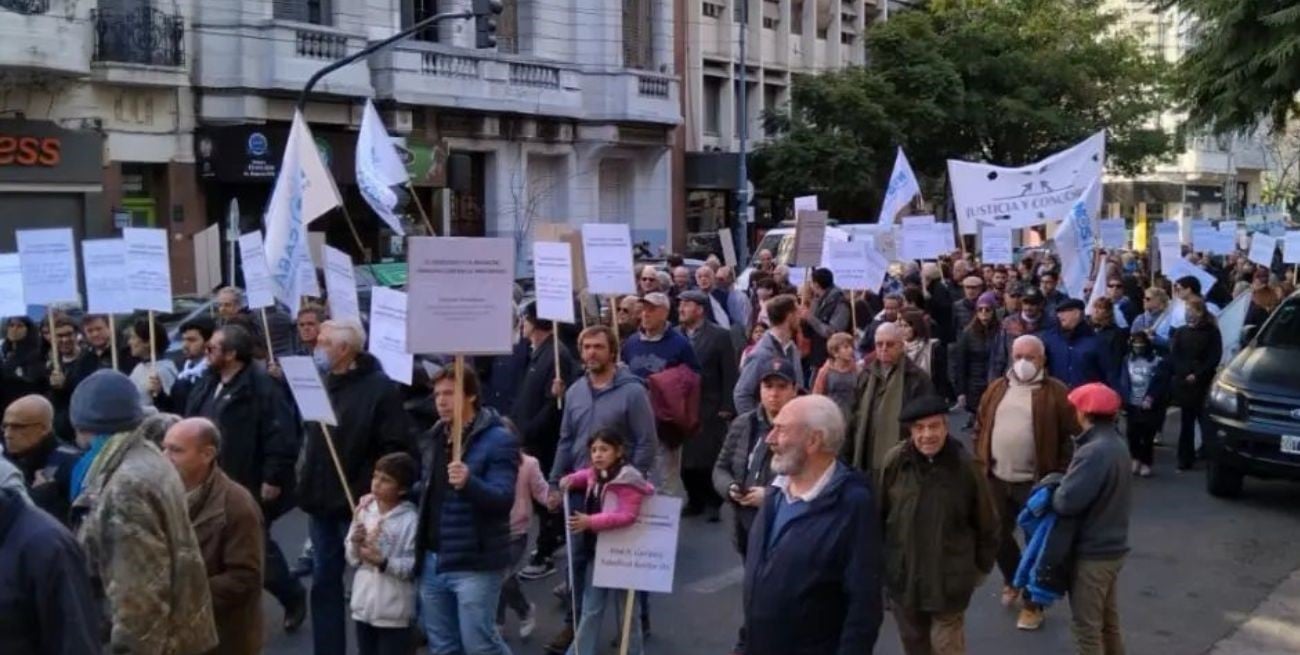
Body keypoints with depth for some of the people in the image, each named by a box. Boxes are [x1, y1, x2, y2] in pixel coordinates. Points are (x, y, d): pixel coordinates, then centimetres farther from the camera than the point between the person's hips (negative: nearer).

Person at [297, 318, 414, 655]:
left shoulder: (380, 388, -14)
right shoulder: (321, 384, 10)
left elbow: (396, 450, -18)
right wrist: (305, 482, 10)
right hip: (321, 503, 7)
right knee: (324, 583, 14)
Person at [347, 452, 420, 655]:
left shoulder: (411, 519, -14)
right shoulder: (364, 511, 3)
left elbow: (414, 566, -15)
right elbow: (352, 559, 9)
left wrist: (384, 562, -27)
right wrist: (356, 543, -11)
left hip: (394, 610, -6)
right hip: (364, 604, 6)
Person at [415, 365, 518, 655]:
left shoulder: (498, 440, -11)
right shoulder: (434, 438, 13)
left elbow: (503, 499, -21)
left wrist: (468, 483, -37)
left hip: (474, 563, -8)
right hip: (432, 560, 8)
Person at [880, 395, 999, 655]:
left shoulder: (965, 465, -12)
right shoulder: (895, 461, -10)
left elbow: (986, 523, 0)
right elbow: (879, 515, 0)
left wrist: (981, 566, 6)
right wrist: (879, 559, 6)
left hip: (949, 578, -2)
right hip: (903, 574, 2)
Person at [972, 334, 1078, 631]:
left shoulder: (1056, 392, -7)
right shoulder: (996, 389, 7)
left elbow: (1071, 436, -6)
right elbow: (981, 428, 13)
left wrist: (1059, 476, -10)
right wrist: (980, 463, 7)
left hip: (1036, 483, -4)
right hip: (996, 480, 5)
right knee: (997, 536, 15)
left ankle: (1032, 604, 18)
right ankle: (1013, 579, 42)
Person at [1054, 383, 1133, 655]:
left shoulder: (1093, 452, -26)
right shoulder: (1117, 444, 5)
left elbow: (1067, 502, -29)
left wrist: (1051, 494, -8)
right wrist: (1066, 485, 0)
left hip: (1092, 552, -9)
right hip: (1112, 546, 9)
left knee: (1085, 624, 3)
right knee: (1108, 619, 22)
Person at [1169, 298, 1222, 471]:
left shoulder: (1211, 332, 1)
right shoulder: (1180, 332, 10)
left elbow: (1214, 357, -5)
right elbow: (1173, 356, 4)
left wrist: (1197, 375, -13)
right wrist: (1183, 374, -11)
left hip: (1203, 383, -3)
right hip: (1183, 383, 3)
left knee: (1206, 421, -5)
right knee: (1186, 422, 6)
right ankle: (1185, 458, 10)